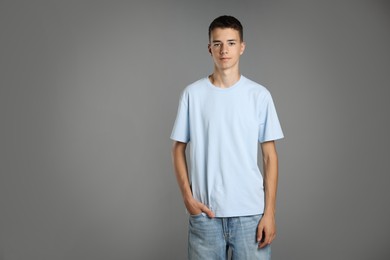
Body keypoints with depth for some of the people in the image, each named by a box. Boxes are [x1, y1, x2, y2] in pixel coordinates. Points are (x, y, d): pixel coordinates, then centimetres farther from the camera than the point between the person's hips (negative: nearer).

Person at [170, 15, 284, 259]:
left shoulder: (259, 95, 0)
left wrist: (269, 211, -4)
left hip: (250, 213, 0)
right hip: (205, 213, 1)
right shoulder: (192, 93, 1)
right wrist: (187, 196, -4)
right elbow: (179, 149, 6)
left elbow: (270, 156, 1)